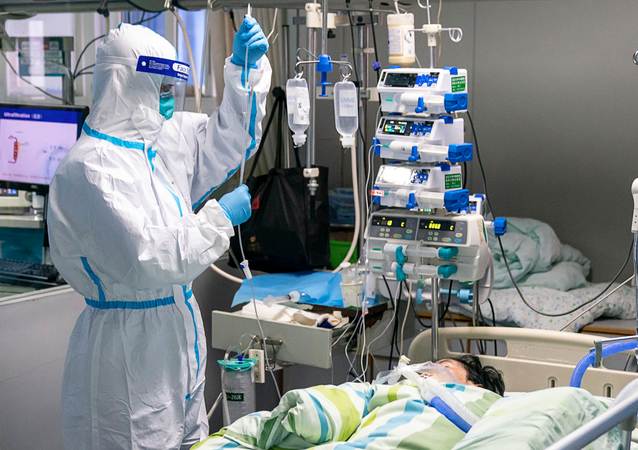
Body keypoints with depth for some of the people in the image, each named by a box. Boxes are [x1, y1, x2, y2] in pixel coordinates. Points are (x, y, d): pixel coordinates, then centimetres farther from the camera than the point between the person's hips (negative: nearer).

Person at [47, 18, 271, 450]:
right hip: (125, 345, -8)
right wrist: (220, 217, -16)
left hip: (177, 330, 9)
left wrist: (246, 68, 7)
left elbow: (229, 139, 22)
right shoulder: (88, 169, -20)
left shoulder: (165, 139, 7)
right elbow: (144, 259, -26)